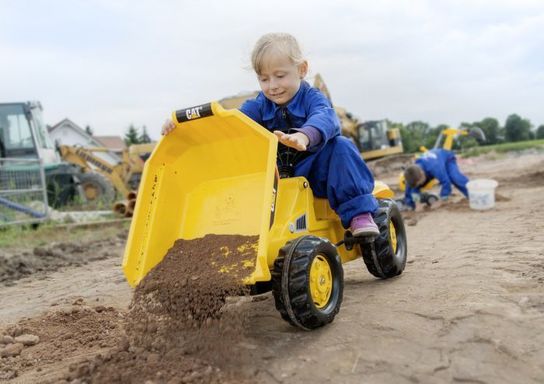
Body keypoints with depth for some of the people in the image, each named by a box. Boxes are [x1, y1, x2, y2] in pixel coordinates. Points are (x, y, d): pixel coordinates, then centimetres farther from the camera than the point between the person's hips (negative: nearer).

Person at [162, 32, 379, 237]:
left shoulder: (312, 99, -7)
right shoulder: (259, 106, 5)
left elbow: (324, 118, -31)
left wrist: (304, 136, -56)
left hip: (314, 175, -3)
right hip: (276, 180, 3)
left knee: (341, 147, -29)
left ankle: (358, 212, -25)